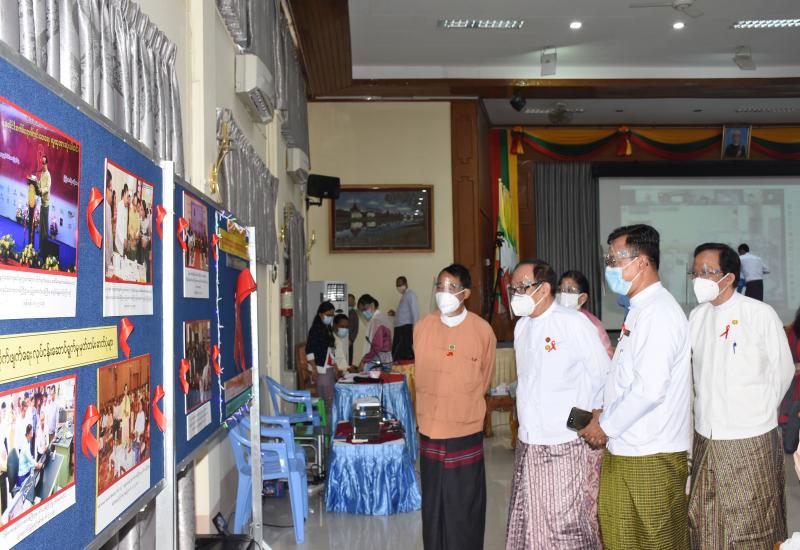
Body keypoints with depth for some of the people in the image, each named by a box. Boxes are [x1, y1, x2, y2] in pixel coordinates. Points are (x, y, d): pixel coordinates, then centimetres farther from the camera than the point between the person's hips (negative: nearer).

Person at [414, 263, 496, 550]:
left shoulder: (483, 330, -7)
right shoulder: (422, 327, 0)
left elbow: (484, 379, 7)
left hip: (466, 431, -2)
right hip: (429, 429, 3)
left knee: (464, 508, 5)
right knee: (433, 505, 11)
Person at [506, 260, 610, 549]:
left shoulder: (575, 323, -12)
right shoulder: (522, 326, 11)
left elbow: (604, 377, -9)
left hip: (566, 447, -7)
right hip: (529, 444, 7)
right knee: (528, 525, 14)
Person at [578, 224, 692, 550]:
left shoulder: (659, 312, -18)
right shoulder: (640, 310, 14)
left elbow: (650, 389, -24)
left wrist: (606, 425, -13)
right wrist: (604, 412, 9)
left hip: (650, 458, -9)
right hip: (623, 450, 9)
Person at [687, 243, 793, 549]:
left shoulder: (760, 314, -10)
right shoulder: (697, 316, 4)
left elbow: (783, 371, -2)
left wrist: (759, 413, 3)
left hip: (750, 441, -5)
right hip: (705, 439, 5)